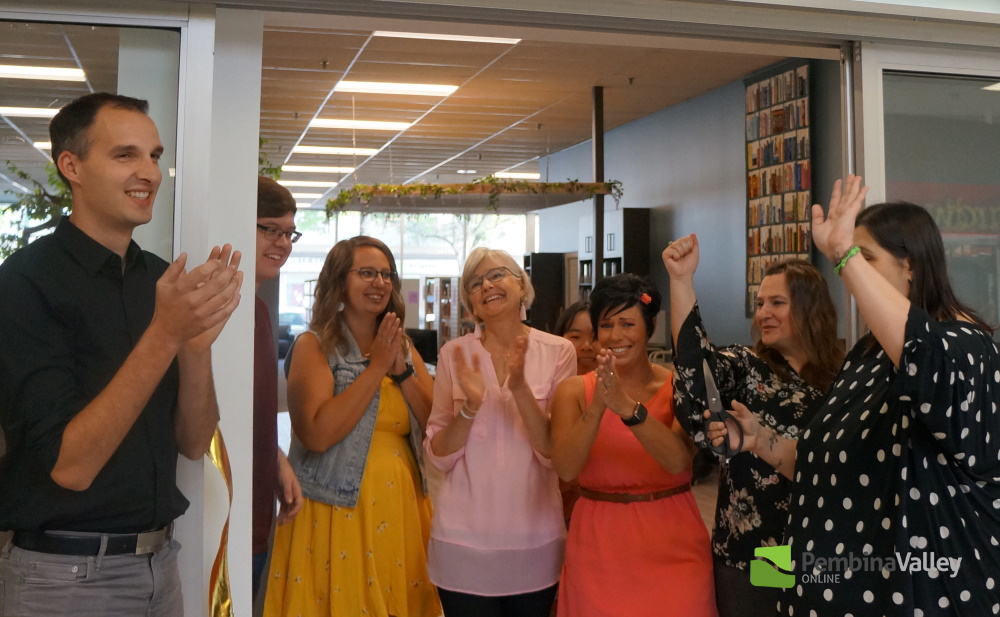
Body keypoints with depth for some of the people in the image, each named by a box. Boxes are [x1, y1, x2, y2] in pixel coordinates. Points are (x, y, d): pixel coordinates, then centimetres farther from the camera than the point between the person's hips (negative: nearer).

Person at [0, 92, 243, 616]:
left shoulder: (163, 279, 2)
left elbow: (193, 442, 1)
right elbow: (69, 464, -20)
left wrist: (197, 344, -16)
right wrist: (164, 334, -28)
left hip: (159, 561, 6)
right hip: (65, 573, -5)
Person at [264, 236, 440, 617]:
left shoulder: (403, 346, 10)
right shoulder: (314, 345, -6)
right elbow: (317, 434, -20)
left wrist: (401, 369, -9)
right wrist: (376, 367, -16)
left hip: (401, 509, 5)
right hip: (338, 512, -5)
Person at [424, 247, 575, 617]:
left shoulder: (557, 351, -4)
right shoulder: (455, 354, -2)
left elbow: (557, 454, -9)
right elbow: (438, 457, -2)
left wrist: (520, 388, -22)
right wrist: (470, 406, -19)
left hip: (536, 539, 0)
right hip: (464, 539, 0)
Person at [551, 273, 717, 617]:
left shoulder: (678, 387, -5)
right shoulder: (574, 391, -2)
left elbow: (678, 461, -21)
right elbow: (565, 469, -16)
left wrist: (627, 407, -34)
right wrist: (597, 406, -30)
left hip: (671, 546, 0)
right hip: (597, 546, 1)